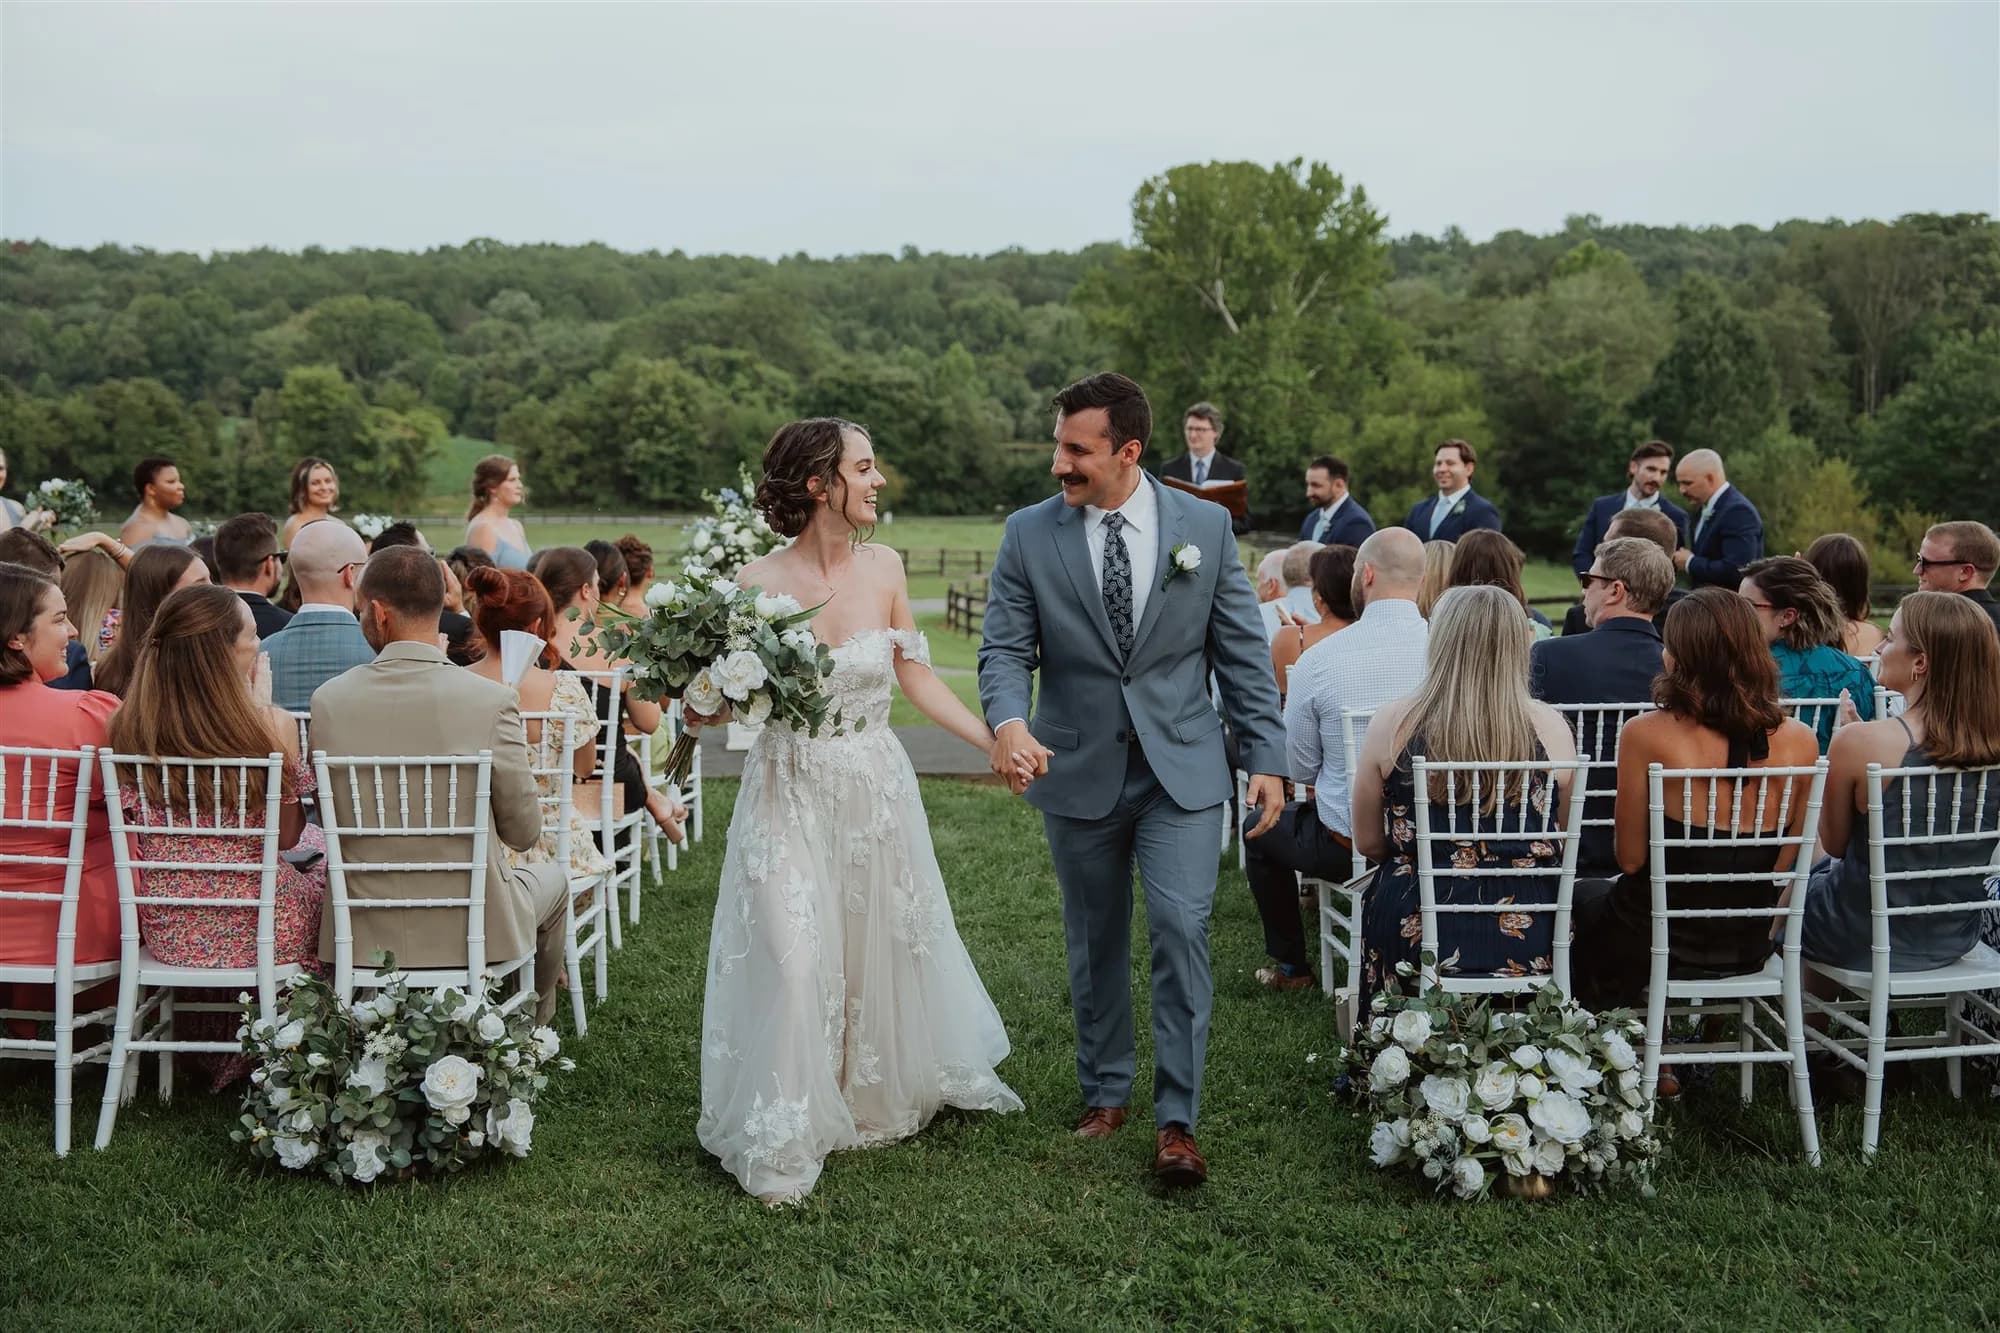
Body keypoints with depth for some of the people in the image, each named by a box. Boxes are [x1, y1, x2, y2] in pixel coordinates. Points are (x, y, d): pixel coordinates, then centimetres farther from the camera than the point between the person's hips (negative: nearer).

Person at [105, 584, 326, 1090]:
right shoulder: (273, 726, -17)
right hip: (262, 933, -4)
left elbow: (137, 826, 6)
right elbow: (289, 837, -3)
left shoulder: (128, 727, -6)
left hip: (170, 931, 5)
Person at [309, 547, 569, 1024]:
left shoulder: (329, 700, -10)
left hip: (363, 933, 3)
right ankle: (531, 1029, 49)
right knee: (552, 877, 31)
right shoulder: (492, 701, -18)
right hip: (470, 930, -2)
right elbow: (524, 833, -10)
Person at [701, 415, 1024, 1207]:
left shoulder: (882, 568, -3)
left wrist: (998, 744, 0)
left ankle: (884, 1092, 43)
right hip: (791, 794, -4)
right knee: (795, 960, -7)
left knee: (884, 949, 16)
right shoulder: (758, 585, -14)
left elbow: (917, 677, 4)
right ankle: (779, 1146, 10)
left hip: (875, 787, 4)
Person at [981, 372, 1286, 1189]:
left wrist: (1266, 756, -2)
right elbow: (1005, 647, -5)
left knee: (1181, 927, -11)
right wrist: (1009, 720, -26)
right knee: (1095, 940, 13)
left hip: (1181, 769, -1)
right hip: (1077, 771, 1)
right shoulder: (1029, 534, -3)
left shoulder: (1205, 526, -2)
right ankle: (1105, 1091, 32)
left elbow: (1242, 649, 2)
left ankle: (1176, 1120, 0)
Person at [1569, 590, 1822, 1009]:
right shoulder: (1799, 740, -9)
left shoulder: (1646, 734, -20)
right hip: (1748, 948, 4)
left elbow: (1631, 859, -13)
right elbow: (1780, 866, 0)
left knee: (1585, 893, 30)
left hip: (1655, 945, -4)